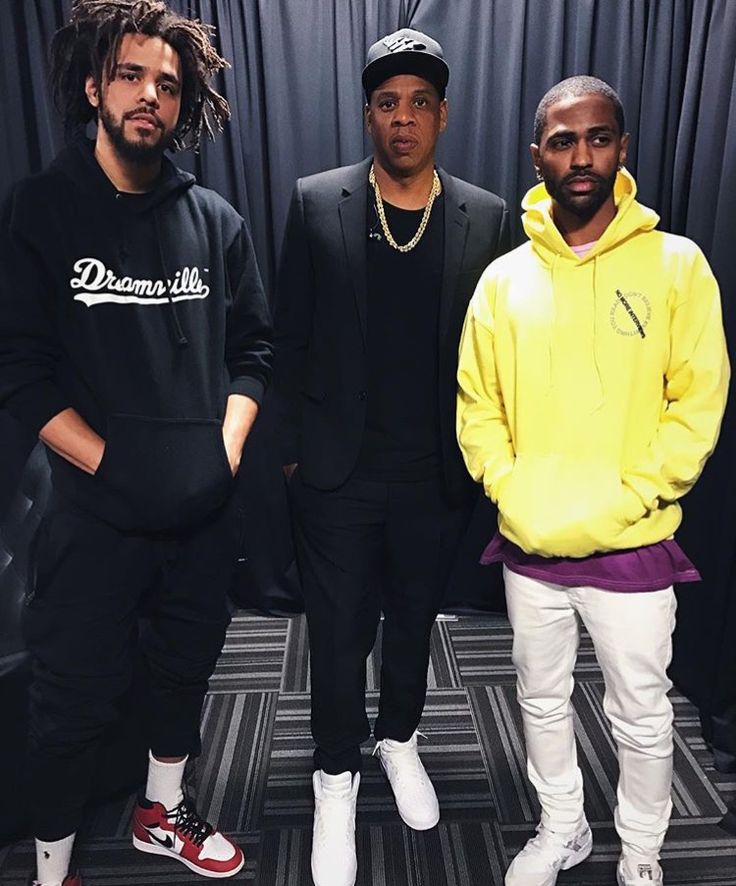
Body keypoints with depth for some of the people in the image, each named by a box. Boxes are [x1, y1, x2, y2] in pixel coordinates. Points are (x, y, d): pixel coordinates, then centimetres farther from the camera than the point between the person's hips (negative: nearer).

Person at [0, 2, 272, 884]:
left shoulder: (215, 220, 5)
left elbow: (251, 347, 8)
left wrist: (227, 449, -4)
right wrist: (113, 464, -13)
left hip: (204, 511, 4)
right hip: (96, 514, -3)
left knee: (187, 666, 19)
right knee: (74, 696, 9)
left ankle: (162, 811, 46)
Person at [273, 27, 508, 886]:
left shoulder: (485, 218, 0)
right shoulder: (316, 203, -2)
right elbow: (291, 335, 0)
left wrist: (477, 457, 1)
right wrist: (294, 445, -1)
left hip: (435, 476, 2)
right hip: (337, 471, -1)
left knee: (414, 619, 19)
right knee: (339, 631, 11)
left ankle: (398, 737, 46)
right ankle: (337, 774, 35)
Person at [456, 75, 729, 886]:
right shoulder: (504, 279, 1)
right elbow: (476, 405, 3)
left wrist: (619, 506, -16)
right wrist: (513, 495, -9)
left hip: (632, 545, -2)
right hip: (528, 545, 3)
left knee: (640, 716, 15)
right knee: (542, 700, 19)